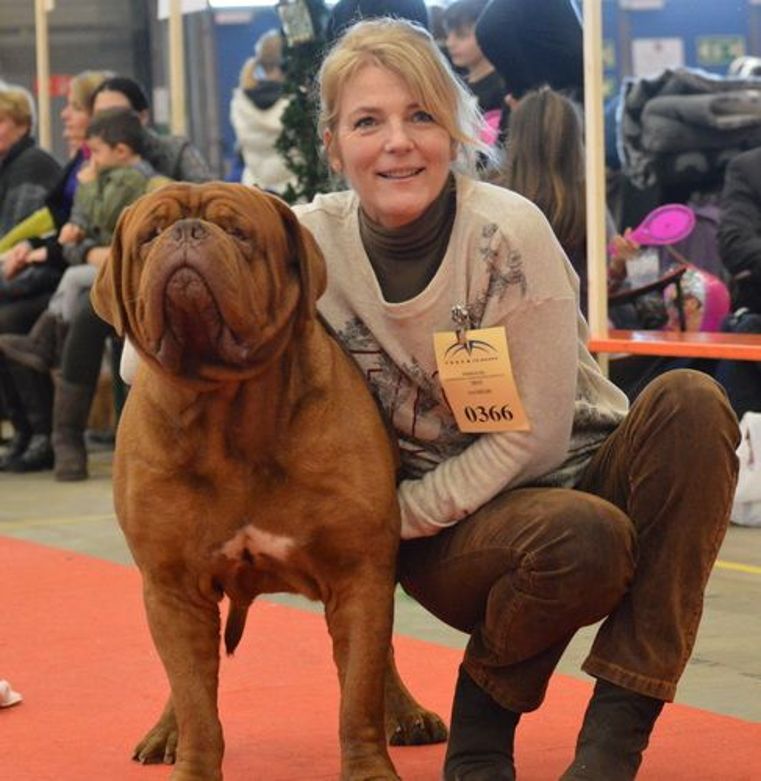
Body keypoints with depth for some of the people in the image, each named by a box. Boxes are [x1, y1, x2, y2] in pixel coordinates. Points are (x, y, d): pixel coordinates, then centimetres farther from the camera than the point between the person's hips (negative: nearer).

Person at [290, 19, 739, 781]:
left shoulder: (508, 234, -18)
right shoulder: (310, 242, -12)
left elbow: (536, 436, -15)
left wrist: (399, 516, -17)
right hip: (442, 545, -1)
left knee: (691, 403, -30)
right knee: (585, 538, -35)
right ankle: (481, 720, -5)